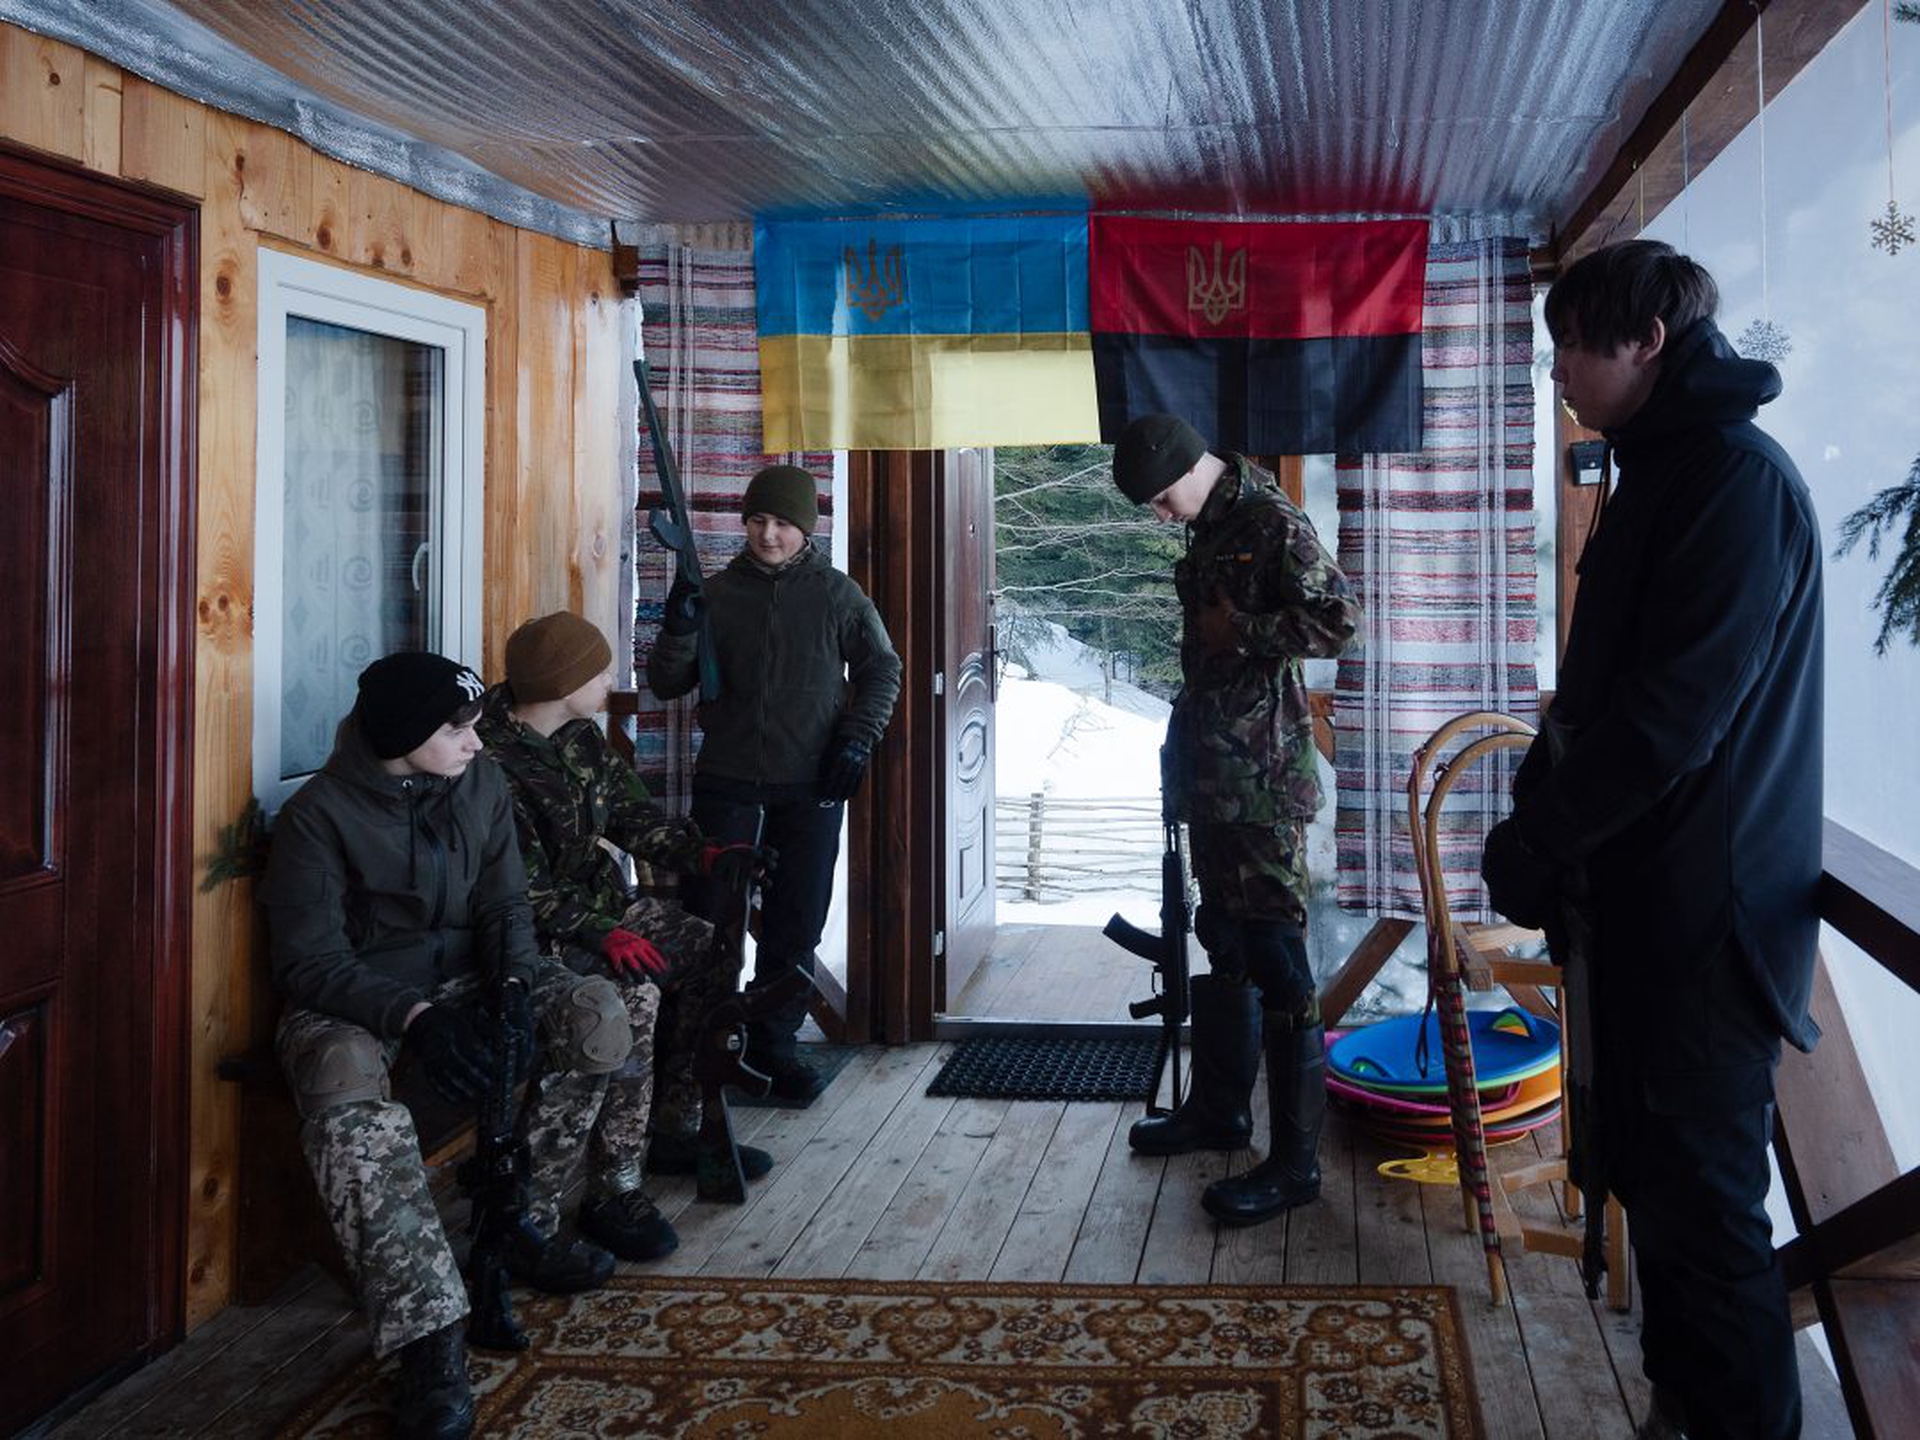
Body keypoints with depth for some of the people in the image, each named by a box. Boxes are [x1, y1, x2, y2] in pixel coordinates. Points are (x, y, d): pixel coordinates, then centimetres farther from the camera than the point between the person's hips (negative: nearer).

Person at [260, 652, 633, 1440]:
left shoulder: (481, 783, 0)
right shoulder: (318, 815, -17)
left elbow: (506, 905, 4)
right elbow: (310, 962, -19)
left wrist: (512, 983, -18)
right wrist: (415, 1017, -34)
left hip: (461, 978, 5)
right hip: (353, 1002, -5)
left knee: (596, 1013, -17)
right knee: (344, 1078, -39)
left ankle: (525, 1223, 1)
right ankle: (432, 1341, -42)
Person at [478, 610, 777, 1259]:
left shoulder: (579, 735, 5)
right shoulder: (491, 760, -23)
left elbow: (631, 811, 12)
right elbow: (522, 888, -25)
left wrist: (703, 854, -3)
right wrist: (602, 935, -32)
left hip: (600, 905, 10)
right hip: (534, 935, -10)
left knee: (711, 951, 4)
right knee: (633, 992, -32)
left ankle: (674, 1131, 14)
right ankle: (611, 1191, -26)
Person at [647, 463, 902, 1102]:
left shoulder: (837, 594, 3)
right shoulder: (718, 593, 4)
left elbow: (881, 669, 11)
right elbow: (665, 684, 5)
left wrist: (856, 739, -1)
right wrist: (678, 631, -14)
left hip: (812, 786, 0)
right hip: (728, 780, 0)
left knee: (797, 922, 4)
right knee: (711, 914, -2)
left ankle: (773, 1040, 17)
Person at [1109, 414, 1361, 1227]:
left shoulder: (1271, 520, -12)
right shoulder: (1212, 528, 14)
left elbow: (1338, 619, -21)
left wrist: (1239, 631, -16)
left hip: (1261, 774, -9)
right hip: (1214, 769, 10)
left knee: (1275, 956, -7)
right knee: (1223, 942, 18)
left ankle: (1294, 1158, -3)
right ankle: (1219, 1108, 32)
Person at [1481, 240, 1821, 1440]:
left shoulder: (1737, 478, -17)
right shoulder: (1665, 473, 14)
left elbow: (1674, 714, -23)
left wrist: (1533, 842, -13)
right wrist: (1541, 826, 7)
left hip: (1703, 912, -10)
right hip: (1646, 896, 10)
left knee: (1703, 1206, -2)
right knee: (1652, 1175, 19)